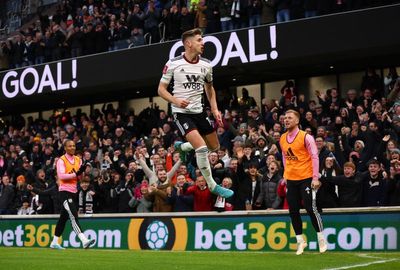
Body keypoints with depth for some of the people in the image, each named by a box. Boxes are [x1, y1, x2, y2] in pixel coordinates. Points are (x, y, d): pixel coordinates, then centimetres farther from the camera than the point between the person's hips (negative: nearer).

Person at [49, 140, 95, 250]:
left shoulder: (78, 160, 12)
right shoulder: (61, 160, -6)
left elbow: (80, 177, 12)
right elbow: (61, 175, -18)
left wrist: (81, 172, -9)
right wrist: (75, 174, -24)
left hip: (74, 191, 7)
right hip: (65, 191, -7)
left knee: (64, 217, 13)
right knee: (73, 216, -17)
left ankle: (54, 242, 22)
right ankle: (84, 241, -28)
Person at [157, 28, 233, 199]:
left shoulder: (206, 65, 2)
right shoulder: (173, 64, -11)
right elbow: (161, 90, -5)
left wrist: (215, 109, 9)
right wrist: (176, 101, -23)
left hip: (198, 111, 6)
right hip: (181, 112, -6)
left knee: (214, 147, 13)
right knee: (201, 147, -21)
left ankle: (182, 147, 36)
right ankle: (212, 186, -7)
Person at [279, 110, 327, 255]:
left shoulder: (305, 137, -9)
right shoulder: (282, 139, 8)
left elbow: (314, 157, -10)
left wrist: (315, 178, -14)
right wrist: (285, 175, 13)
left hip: (306, 178, -5)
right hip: (291, 179, 6)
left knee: (311, 208, -7)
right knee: (293, 211, 5)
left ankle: (321, 239, 8)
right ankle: (300, 241, 16)